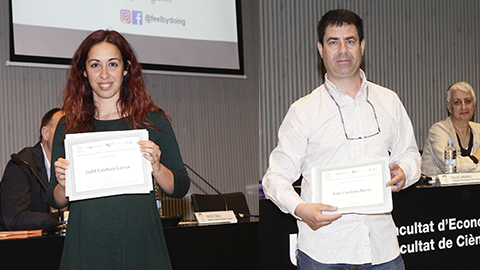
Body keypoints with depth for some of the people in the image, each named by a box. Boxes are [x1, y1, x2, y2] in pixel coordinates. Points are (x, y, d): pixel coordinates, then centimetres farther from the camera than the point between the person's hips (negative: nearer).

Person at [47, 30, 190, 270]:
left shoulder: (153, 119, 2)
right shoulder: (68, 126, 5)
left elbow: (181, 188, 4)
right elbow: (55, 201, 10)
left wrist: (156, 169, -15)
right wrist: (63, 186, -10)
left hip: (141, 246, -1)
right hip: (86, 248, 1)